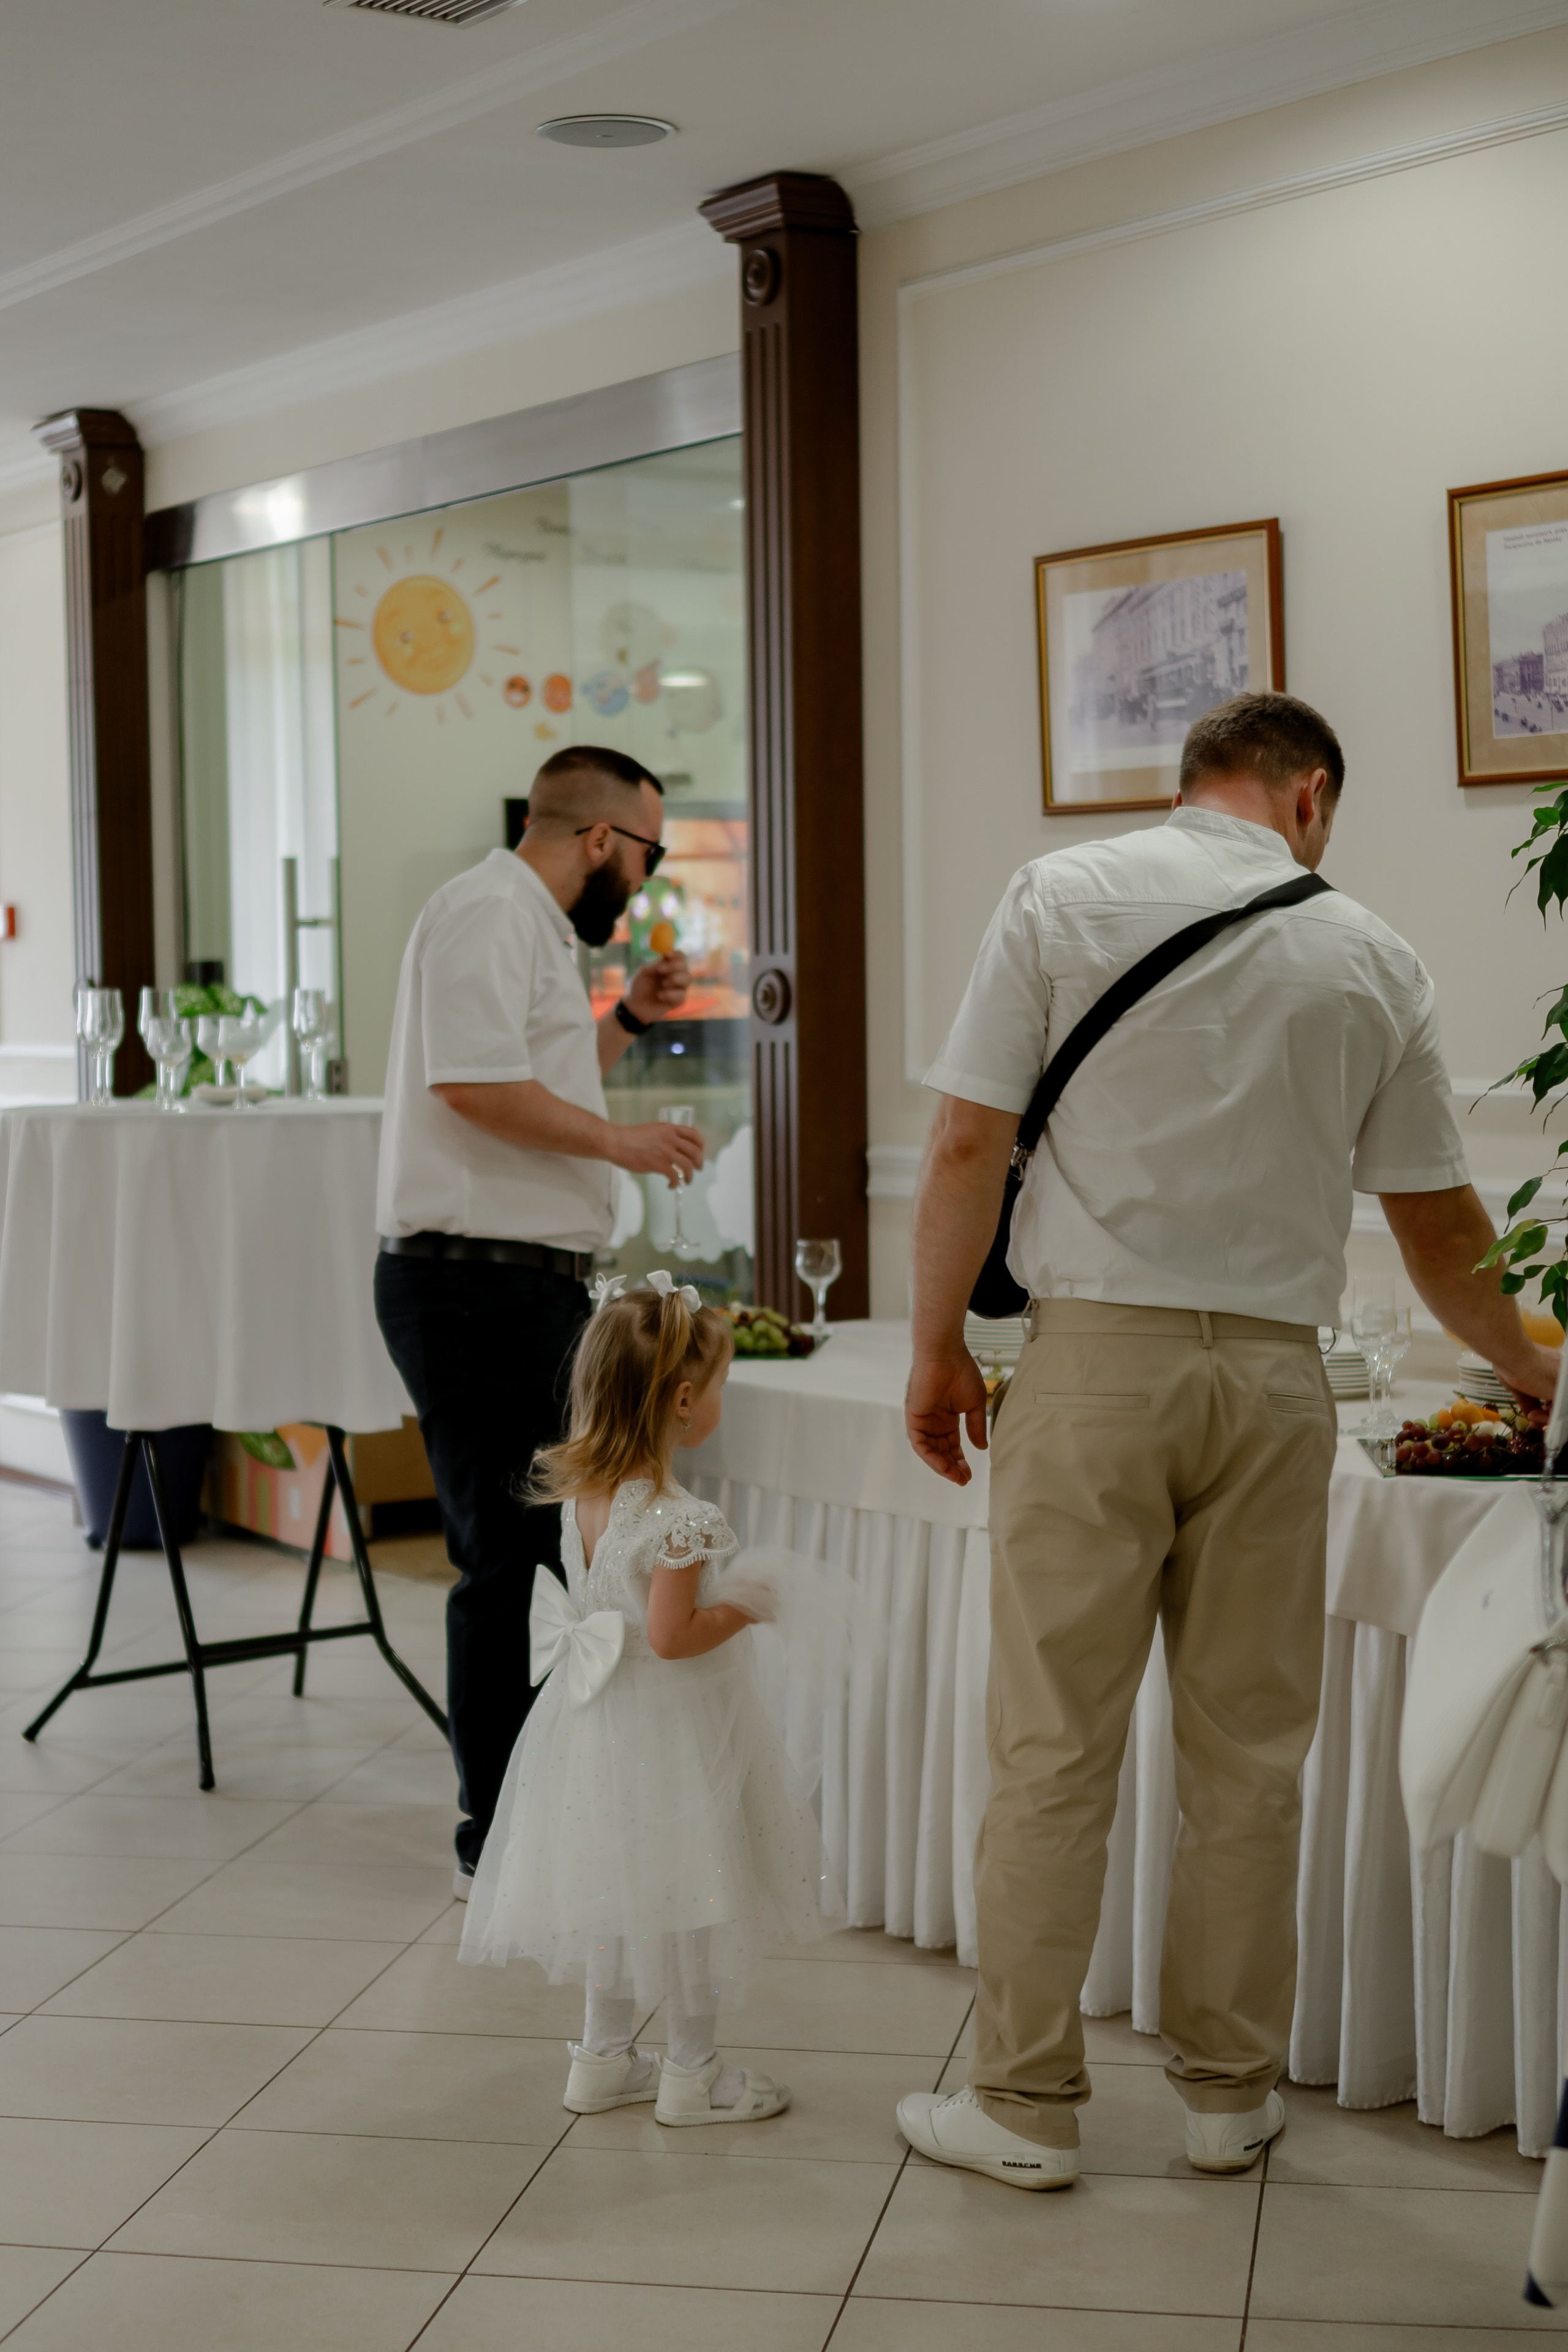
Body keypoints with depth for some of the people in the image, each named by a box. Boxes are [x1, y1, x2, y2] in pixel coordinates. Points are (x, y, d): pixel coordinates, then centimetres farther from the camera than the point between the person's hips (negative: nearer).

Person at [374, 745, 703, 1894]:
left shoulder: (534, 928, 23)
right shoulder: (487, 910, -11)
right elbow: (474, 1081, -23)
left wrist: (625, 1021, 20)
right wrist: (620, 1140, -15)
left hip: (532, 1286, 11)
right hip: (478, 1283, -11)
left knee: (544, 1552, 15)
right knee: (505, 1560, -5)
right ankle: (496, 1843, 5)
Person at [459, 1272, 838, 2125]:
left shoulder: (579, 1495, 0)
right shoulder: (678, 1520, -25)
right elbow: (670, 1637, -26)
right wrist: (745, 1607, -12)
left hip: (597, 1727, 8)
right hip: (670, 1733, -8)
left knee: (620, 1894, 20)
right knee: (689, 1899, 7)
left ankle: (604, 2058, 31)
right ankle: (691, 2073, 19)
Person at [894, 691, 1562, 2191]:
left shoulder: (1063, 897, 0)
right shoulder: (1368, 957, 7)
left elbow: (969, 1141, -5)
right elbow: (1436, 1222, 13)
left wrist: (937, 1346, 4)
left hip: (1095, 1356, -2)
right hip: (1274, 1371, 2)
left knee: (1054, 1752, 4)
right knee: (1249, 1755, 12)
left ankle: (1025, 2104, 12)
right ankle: (1230, 2094, 22)